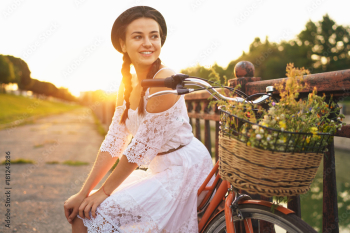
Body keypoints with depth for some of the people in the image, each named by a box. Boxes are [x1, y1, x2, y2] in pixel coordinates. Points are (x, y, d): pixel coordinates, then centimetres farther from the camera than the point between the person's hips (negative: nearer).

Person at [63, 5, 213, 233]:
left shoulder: (164, 79, -21)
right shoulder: (128, 85, 5)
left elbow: (141, 147, -19)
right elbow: (114, 142, 2)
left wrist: (105, 191, -11)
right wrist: (83, 193, -3)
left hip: (183, 169, -8)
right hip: (157, 169, 8)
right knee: (80, 215, 6)